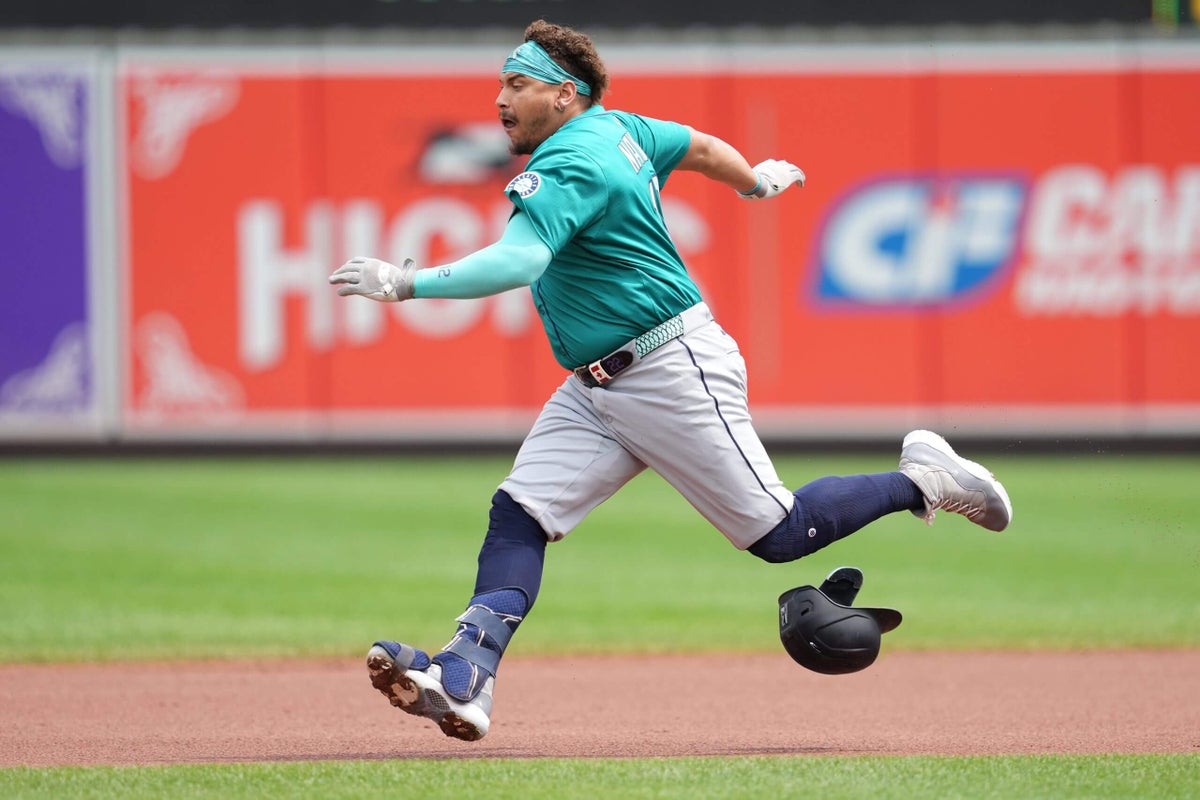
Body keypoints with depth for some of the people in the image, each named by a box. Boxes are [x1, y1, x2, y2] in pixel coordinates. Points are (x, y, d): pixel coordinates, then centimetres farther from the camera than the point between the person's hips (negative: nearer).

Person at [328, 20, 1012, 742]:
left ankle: (923, 479, 15)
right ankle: (465, 678, -20)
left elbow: (517, 261, -35)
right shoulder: (615, 128, 9)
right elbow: (700, 146, 26)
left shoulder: (568, 165, -20)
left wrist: (406, 283, -38)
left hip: (673, 371, -10)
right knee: (519, 513, -7)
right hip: (596, 389, 10)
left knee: (779, 534, -5)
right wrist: (756, 181, 47)